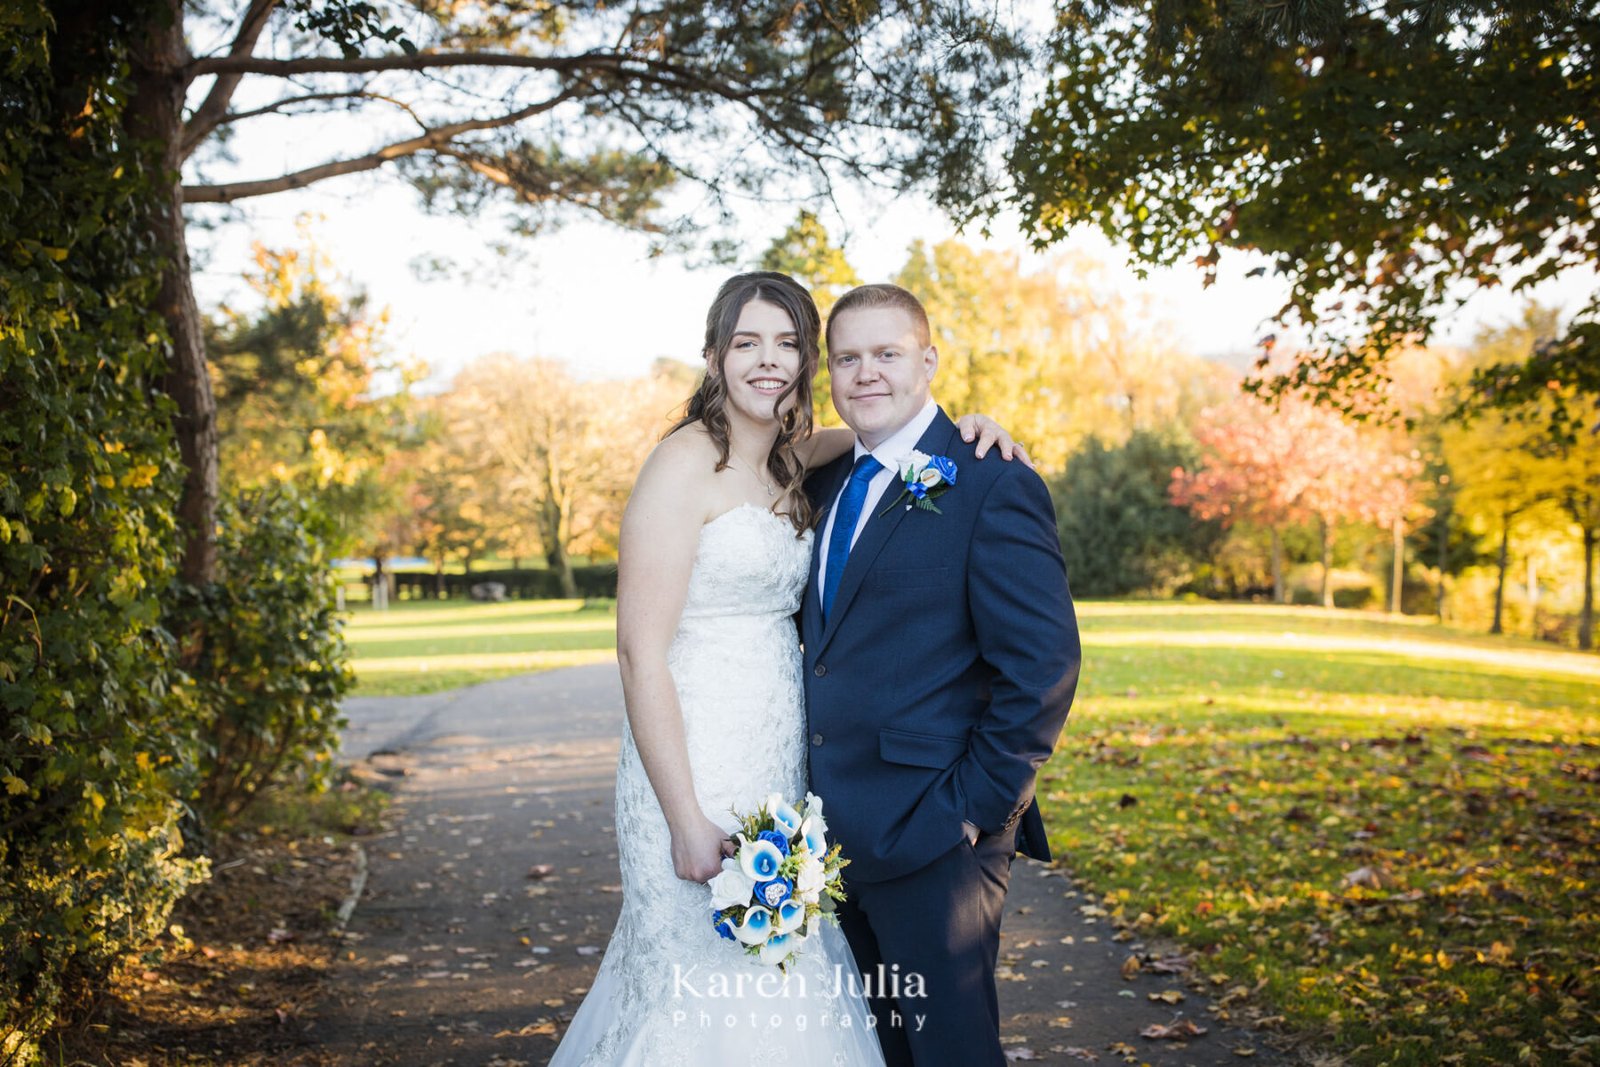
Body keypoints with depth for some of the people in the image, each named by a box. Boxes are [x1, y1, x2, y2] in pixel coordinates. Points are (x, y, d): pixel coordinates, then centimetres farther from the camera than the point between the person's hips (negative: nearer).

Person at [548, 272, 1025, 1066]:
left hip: (778, 755, 8)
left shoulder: (785, 460, 9)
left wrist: (951, 427, 4)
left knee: (779, 965, 15)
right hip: (697, 761, -8)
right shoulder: (687, 463, -13)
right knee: (709, 979, 1)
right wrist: (687, 821, -20)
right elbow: (641, 652, -17)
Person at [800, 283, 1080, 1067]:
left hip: (930, 833, -7)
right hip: (835, 830, 7)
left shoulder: (990, 487, -11)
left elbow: (1043, 664, -15)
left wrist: (977, 808, -16)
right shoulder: (828, 483, 12)